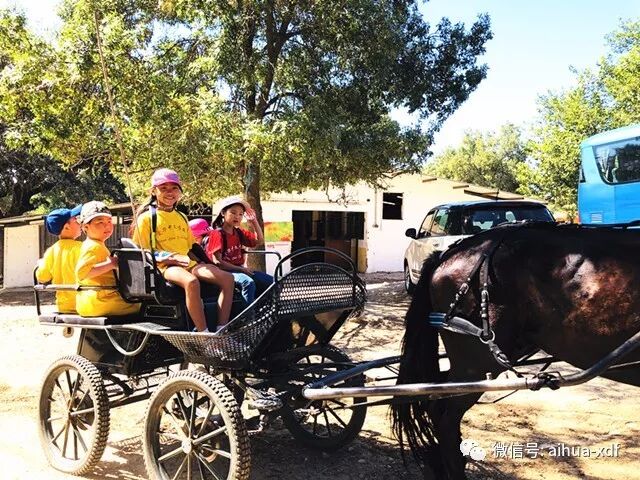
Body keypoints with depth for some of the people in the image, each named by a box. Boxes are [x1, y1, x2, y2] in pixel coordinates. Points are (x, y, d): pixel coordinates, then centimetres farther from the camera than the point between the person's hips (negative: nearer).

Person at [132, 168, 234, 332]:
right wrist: (167, 257, -14)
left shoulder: (181, 217, 25)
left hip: (188, 263, 7)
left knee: (227, 278, -18)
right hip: (165, 266, -6)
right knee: (191, 282, -40)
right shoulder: (146, 218, 5)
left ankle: (221, 331, -22)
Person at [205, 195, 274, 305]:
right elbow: (217, 262, -16)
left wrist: (254, 221, 9)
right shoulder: (217, 234, -9)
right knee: (248, 282, -35)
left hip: (239, 269, 8)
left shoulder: (239, 233, 13)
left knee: (270, 281, -2)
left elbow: (259, 240, 18)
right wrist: (240, 269, -18)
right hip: (225, 271, -8)